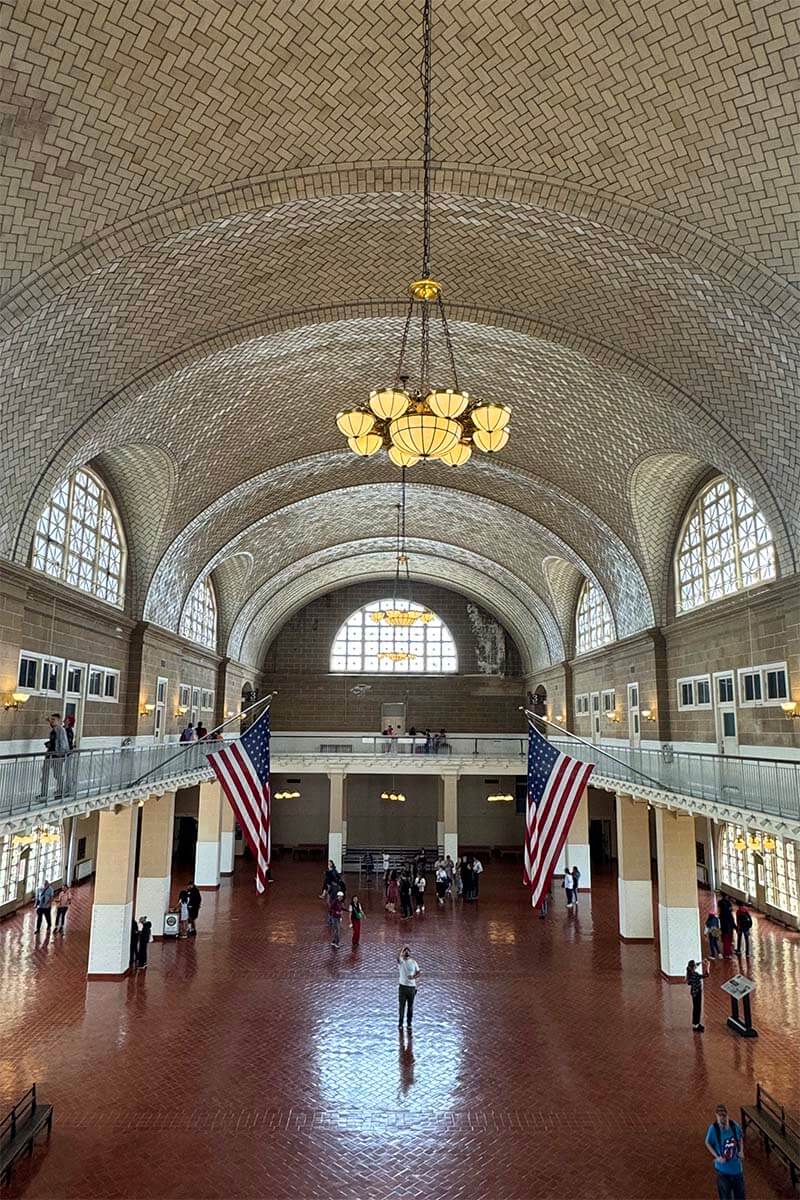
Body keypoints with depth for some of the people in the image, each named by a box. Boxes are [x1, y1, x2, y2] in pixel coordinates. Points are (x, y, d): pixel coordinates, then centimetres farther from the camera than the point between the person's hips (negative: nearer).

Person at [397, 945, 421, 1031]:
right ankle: (400, 1023, 11)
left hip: (412, 987, 2)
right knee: (402, 1006, 0)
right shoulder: (401, 961, -3)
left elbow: (419, 973, 6)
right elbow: (398, 957, -27)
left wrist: (413, 977, -12)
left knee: (410, 1006, 8)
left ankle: (409, 1023, 19)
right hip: (403, 986, -2)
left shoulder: (413, 962, 6)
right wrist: (403, 948, -28)